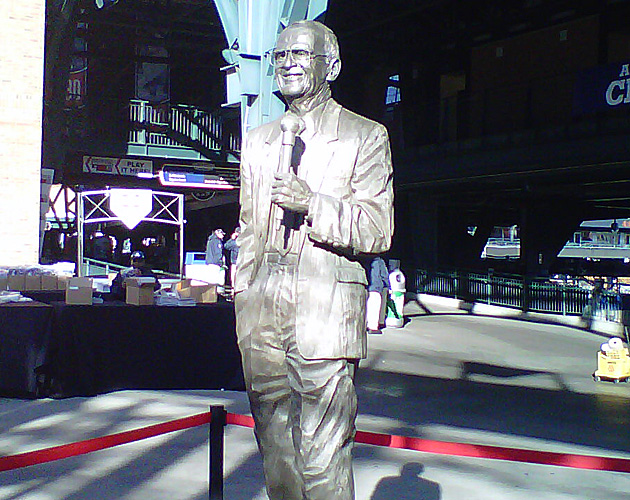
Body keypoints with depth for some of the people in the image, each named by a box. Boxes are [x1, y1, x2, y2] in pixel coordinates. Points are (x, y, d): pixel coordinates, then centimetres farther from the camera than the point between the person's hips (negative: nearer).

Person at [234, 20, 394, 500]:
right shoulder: (257, 141, 21)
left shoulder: (365, 136, 4)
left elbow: (378, 230, -4)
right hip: (262, 309, 5)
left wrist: (313, 204, -17)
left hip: (326, 307, -5)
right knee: (275, 447, 11)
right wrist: (242, 298, 17)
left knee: (322, 458, -7)